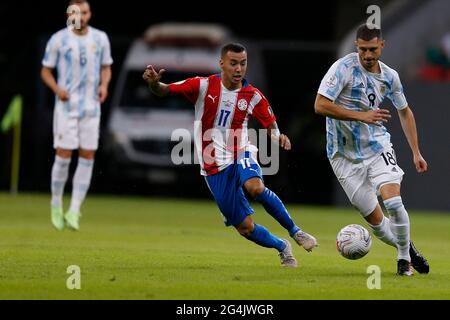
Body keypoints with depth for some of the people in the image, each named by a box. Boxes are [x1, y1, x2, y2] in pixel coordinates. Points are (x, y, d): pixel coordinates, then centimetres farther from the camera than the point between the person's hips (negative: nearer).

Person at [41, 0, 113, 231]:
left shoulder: (100, 39, 4)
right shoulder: (58, 40, -4)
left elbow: (106, 68, 14)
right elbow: (45, 71, 3)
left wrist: (104, 85, -7)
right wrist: (57, 89, -16)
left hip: (91, 107, 3)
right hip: (66, 106, -3)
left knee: (87, 158, -3)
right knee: (64, 156, -7)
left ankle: (74, 211, 2)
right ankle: (56, 205, 13)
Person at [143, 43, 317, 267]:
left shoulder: (253, 96, -3)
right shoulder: (204, 86, -7)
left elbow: (270, 124, 6)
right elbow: (165, 91, -8)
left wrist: (278, 136, -18)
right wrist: (153, 83, -32)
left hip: (241, 156, 0)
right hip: (215, 167, 0)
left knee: (255, 187, -36)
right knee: (245, 227, -3)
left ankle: (295, 232, -17)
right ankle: (282, 248, 25)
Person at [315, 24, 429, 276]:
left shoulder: (390, 76, 1)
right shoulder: (343, 68, -15)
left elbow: (405, 112, 17)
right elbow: (320, 105, -23)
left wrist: (416, 152, 14)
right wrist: (362, 116, -27)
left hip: (378, 146, 2)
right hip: (345, 155, -2)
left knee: (393, 202, -19)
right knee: (375, 219, -2)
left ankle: (404, 259, 2)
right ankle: (406, 247, 25)